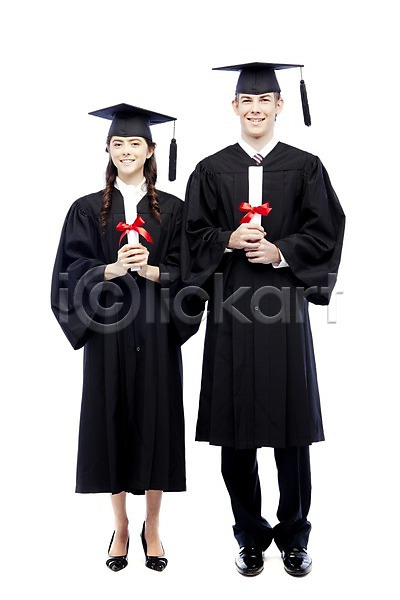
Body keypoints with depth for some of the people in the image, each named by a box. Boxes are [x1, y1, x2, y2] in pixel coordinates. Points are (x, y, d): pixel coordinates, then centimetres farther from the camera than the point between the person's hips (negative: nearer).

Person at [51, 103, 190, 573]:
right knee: (111, 423, 4)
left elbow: (184, 272, 1)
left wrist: (149, 269, -18)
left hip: (155, 333, 0)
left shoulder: (171, 209, 7)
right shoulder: (87, 210, 7)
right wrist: (113, 268, -19)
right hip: (106, 330, 0)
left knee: (155, 423, 3)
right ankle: (120, 528, 22)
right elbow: (71, 271, -2)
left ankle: (152, 529, 21)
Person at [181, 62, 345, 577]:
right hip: (230, 305, 1)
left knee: (290, 422, 3)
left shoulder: (305, 167, 7)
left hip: (284, 302, -1)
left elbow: (326, 230, 3)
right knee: (236, 424, 3)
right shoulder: (211, 171, 10)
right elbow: (194, 235, 7)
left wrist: (280, 251, -12)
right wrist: (228, 240, -12)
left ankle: (293, 535, 19)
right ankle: (251, 536, 19)